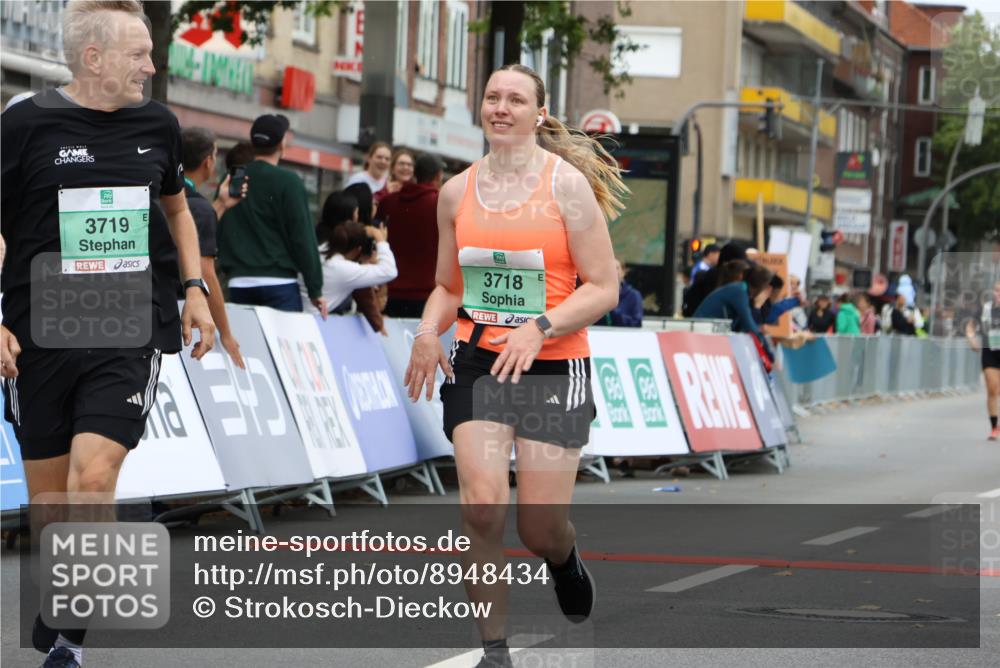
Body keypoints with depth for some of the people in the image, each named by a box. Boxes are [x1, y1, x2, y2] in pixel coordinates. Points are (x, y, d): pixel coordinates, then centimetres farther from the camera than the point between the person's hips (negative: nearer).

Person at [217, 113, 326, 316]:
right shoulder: (288, 182, -6)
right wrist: (315, 290, -3)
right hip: (278, 283, -5)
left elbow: (218, 235, 14)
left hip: (239, 284, 5)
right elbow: (303, 238, -7)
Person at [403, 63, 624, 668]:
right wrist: (428, 332, -2)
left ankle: (566, 559, 37)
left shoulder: (567, 184, -6)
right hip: (477, 363, 3)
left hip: (554, 366, -3)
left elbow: (603, 288, -7)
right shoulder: (457, 192, 7)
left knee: (541, 530, -2)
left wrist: (539, 328, -21)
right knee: (482, 507, -14)